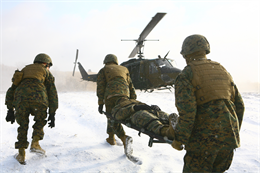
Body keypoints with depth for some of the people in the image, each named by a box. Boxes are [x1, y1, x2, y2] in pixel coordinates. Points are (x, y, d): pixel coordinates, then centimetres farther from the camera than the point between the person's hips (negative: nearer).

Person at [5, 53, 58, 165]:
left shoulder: (23, 71, 37)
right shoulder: (47, 73, 27)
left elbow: (11, 91, 30)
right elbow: (52, 94, 16)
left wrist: (10, 110, 27)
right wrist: (52, 114, 15)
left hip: (21, 99, 2)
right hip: (38, 99, -2)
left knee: (23, 126, 20)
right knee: (40, 121, 26)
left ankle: (21, 155, 17)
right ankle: (35, 144, 12)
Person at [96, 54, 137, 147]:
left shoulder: (103, 70, 20)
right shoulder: (124, 69, 30)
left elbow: (100, 87, 7)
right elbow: (130, 85, 20)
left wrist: (100, 103, 5)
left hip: (111, 95, -4)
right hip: (125, 95, 4)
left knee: (113, 120, 1)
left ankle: (124, 138, -19)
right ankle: (111, 138, 31)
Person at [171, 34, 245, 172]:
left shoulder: (187, 74, -8)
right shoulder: (222, 71, 14)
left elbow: (186, 111, -19)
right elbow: (239, 105, 15)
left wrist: (179, 139, -9)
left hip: (204, 140, -7)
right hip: (229, 138, 7)